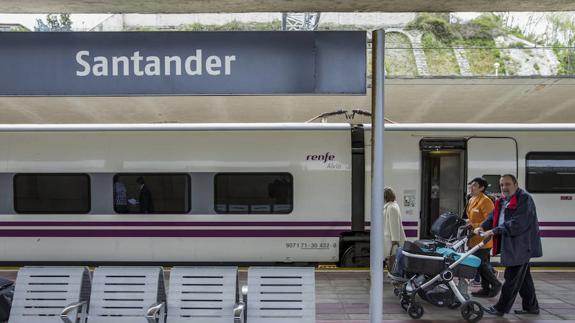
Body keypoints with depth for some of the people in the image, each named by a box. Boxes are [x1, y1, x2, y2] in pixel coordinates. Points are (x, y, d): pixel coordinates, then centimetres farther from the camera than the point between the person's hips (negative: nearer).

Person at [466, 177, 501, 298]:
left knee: (480, 264, -6)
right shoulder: (471, 200, 14)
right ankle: (486, 288, 22)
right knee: (482, 264, 14)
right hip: (474, 240, 9)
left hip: (482, 240, -9)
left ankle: (495, 284, 10)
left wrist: (475, 226, -24)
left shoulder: (485, 201, -15)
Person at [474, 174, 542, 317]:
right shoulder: (502, 201, 14)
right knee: (523, 277, 17)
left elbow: (517, 223, -23)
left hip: (521, 246, -9)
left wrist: (495, 231, -24)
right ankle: (531, 306, 27)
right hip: (511, 245, 9)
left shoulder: (524, 199, -15)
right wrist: (483, 227, -6)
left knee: (512, 278, -3)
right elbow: (493, 216, 13)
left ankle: (500, 308, 2)